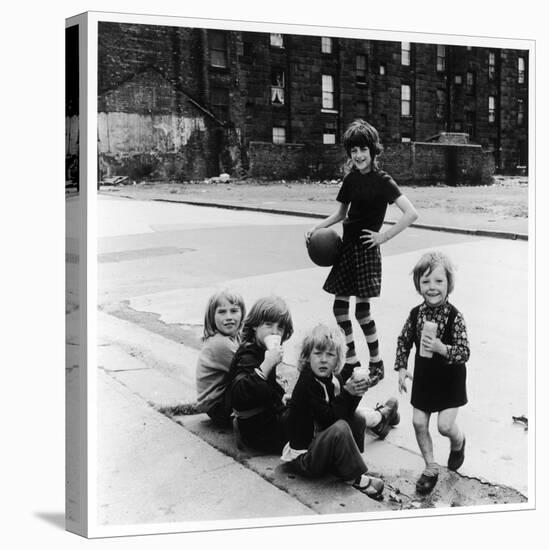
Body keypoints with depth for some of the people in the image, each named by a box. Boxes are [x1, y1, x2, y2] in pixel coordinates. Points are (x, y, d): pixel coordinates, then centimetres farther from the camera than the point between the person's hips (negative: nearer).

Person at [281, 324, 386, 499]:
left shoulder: (334, 379, 2)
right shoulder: (306, 384, -23)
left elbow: (346, 411, -4)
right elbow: (331, 418, -26)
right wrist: (348, 392, -27)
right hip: (302, 457, -9)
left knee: (357, 418, 6)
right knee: (340, 428, -30)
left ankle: (350, 465, 6)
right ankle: (355, 477, -13)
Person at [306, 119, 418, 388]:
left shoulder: (382, 181, -11)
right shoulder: (350, 179, 8)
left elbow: (411, 213, -18)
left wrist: (385, 236, -16)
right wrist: (317, 227, 5)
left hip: (366, 248, -6)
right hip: (347, 245, 7)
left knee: (362, 309, -4)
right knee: (340, 306, 7)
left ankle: (376, 364, 13)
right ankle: (351, 360, 22)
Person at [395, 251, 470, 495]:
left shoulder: (454, 317, -21)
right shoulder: (415, 314, -8)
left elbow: (464, 353, -21)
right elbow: (403, 341, 5)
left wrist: (441, 348, -36)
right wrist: (401, 368, -3)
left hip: (449, 379, -4)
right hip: (423, 376, 4)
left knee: (445, 425, -5)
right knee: (419, 422, 4)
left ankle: (458, 441, 33)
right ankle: (430, 468, 23)